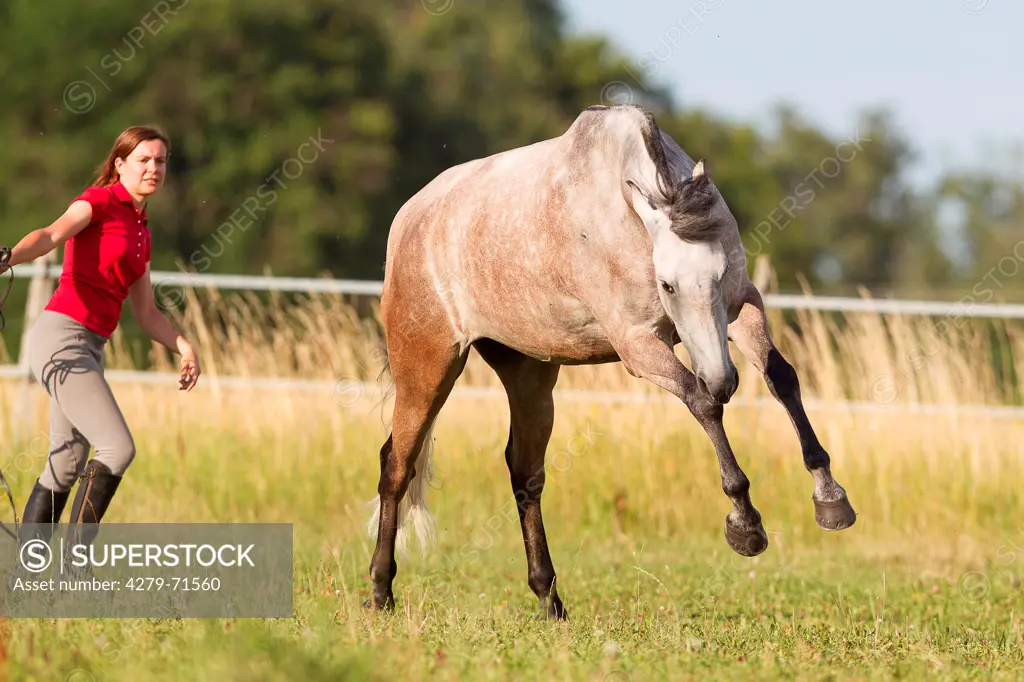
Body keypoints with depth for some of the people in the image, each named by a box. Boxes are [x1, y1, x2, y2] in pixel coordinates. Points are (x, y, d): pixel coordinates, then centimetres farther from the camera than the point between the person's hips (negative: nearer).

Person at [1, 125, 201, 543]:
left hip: (90, 348, 9)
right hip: (62, 336, -9)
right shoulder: (102, 201, -5)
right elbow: (50, 235, -25)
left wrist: (184, 347, 10)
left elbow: (146, 312, 25)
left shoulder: (141, 231, 20)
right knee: (118, 448, -17)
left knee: (67, 465, 10)